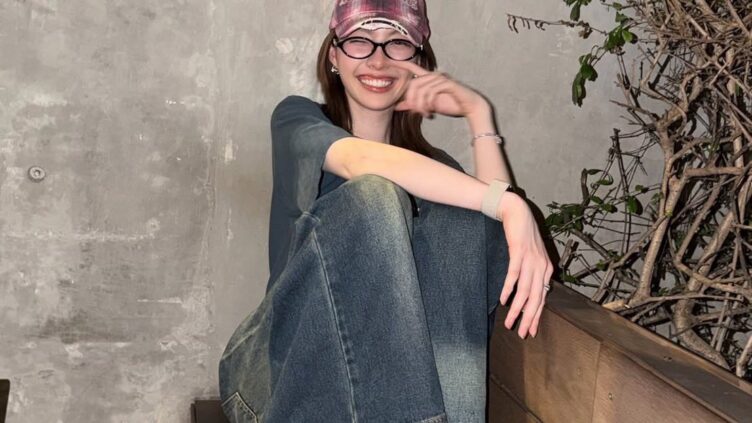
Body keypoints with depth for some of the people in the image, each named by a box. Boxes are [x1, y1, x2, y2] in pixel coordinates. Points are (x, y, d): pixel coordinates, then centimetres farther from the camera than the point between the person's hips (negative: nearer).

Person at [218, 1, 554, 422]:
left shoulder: (432, 164, 13)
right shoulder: (297, 119, 2)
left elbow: (497, 251, -9)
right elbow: (362, 160, -24)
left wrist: (479, 114, -8)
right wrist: (506, 203, -34)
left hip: (382, 369, 4)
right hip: (285, 362, -3)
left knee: (459, 215, -18)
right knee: (374, 196, -26)